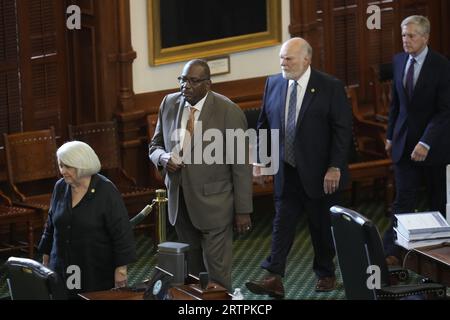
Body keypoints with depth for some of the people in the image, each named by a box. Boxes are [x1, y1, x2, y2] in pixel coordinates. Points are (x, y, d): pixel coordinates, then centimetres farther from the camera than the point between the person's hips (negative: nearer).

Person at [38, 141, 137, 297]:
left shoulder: (106, 191, -10)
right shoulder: (60, 188, 5)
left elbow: (121, 231, -10)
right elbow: (51, 224, 17)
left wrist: (121, 268, -13)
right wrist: (46, 257, 20)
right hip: (62, 270, 4)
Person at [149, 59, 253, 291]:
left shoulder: (229, 112, -13)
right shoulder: (169, 104, 2)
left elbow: (241, 165, -10)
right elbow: (155, 145, 15)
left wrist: (243, 211, -9)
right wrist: (163, 157, -10)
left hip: (213, 204, -5)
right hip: (180, 202, 5)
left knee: (217, 271, 0)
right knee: (190, 270, 14)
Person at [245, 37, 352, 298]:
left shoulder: (330, 87, -10)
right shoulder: (274, 84, 4)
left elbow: (343, 130, -10)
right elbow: (264, 124, 13)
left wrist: (335, 167, -15)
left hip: (319, 174, -3)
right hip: (286, 172, 3)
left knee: (322, 226, 10)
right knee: (282, 224, -4)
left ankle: (326, 274, 26)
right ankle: (274, 279, -10)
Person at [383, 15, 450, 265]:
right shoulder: (399, 61, 4)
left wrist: (426, 143, -25)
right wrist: (390, 136, 14)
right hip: (404, 142, 4)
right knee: (403, 200, -4)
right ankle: (391, 252, -12)